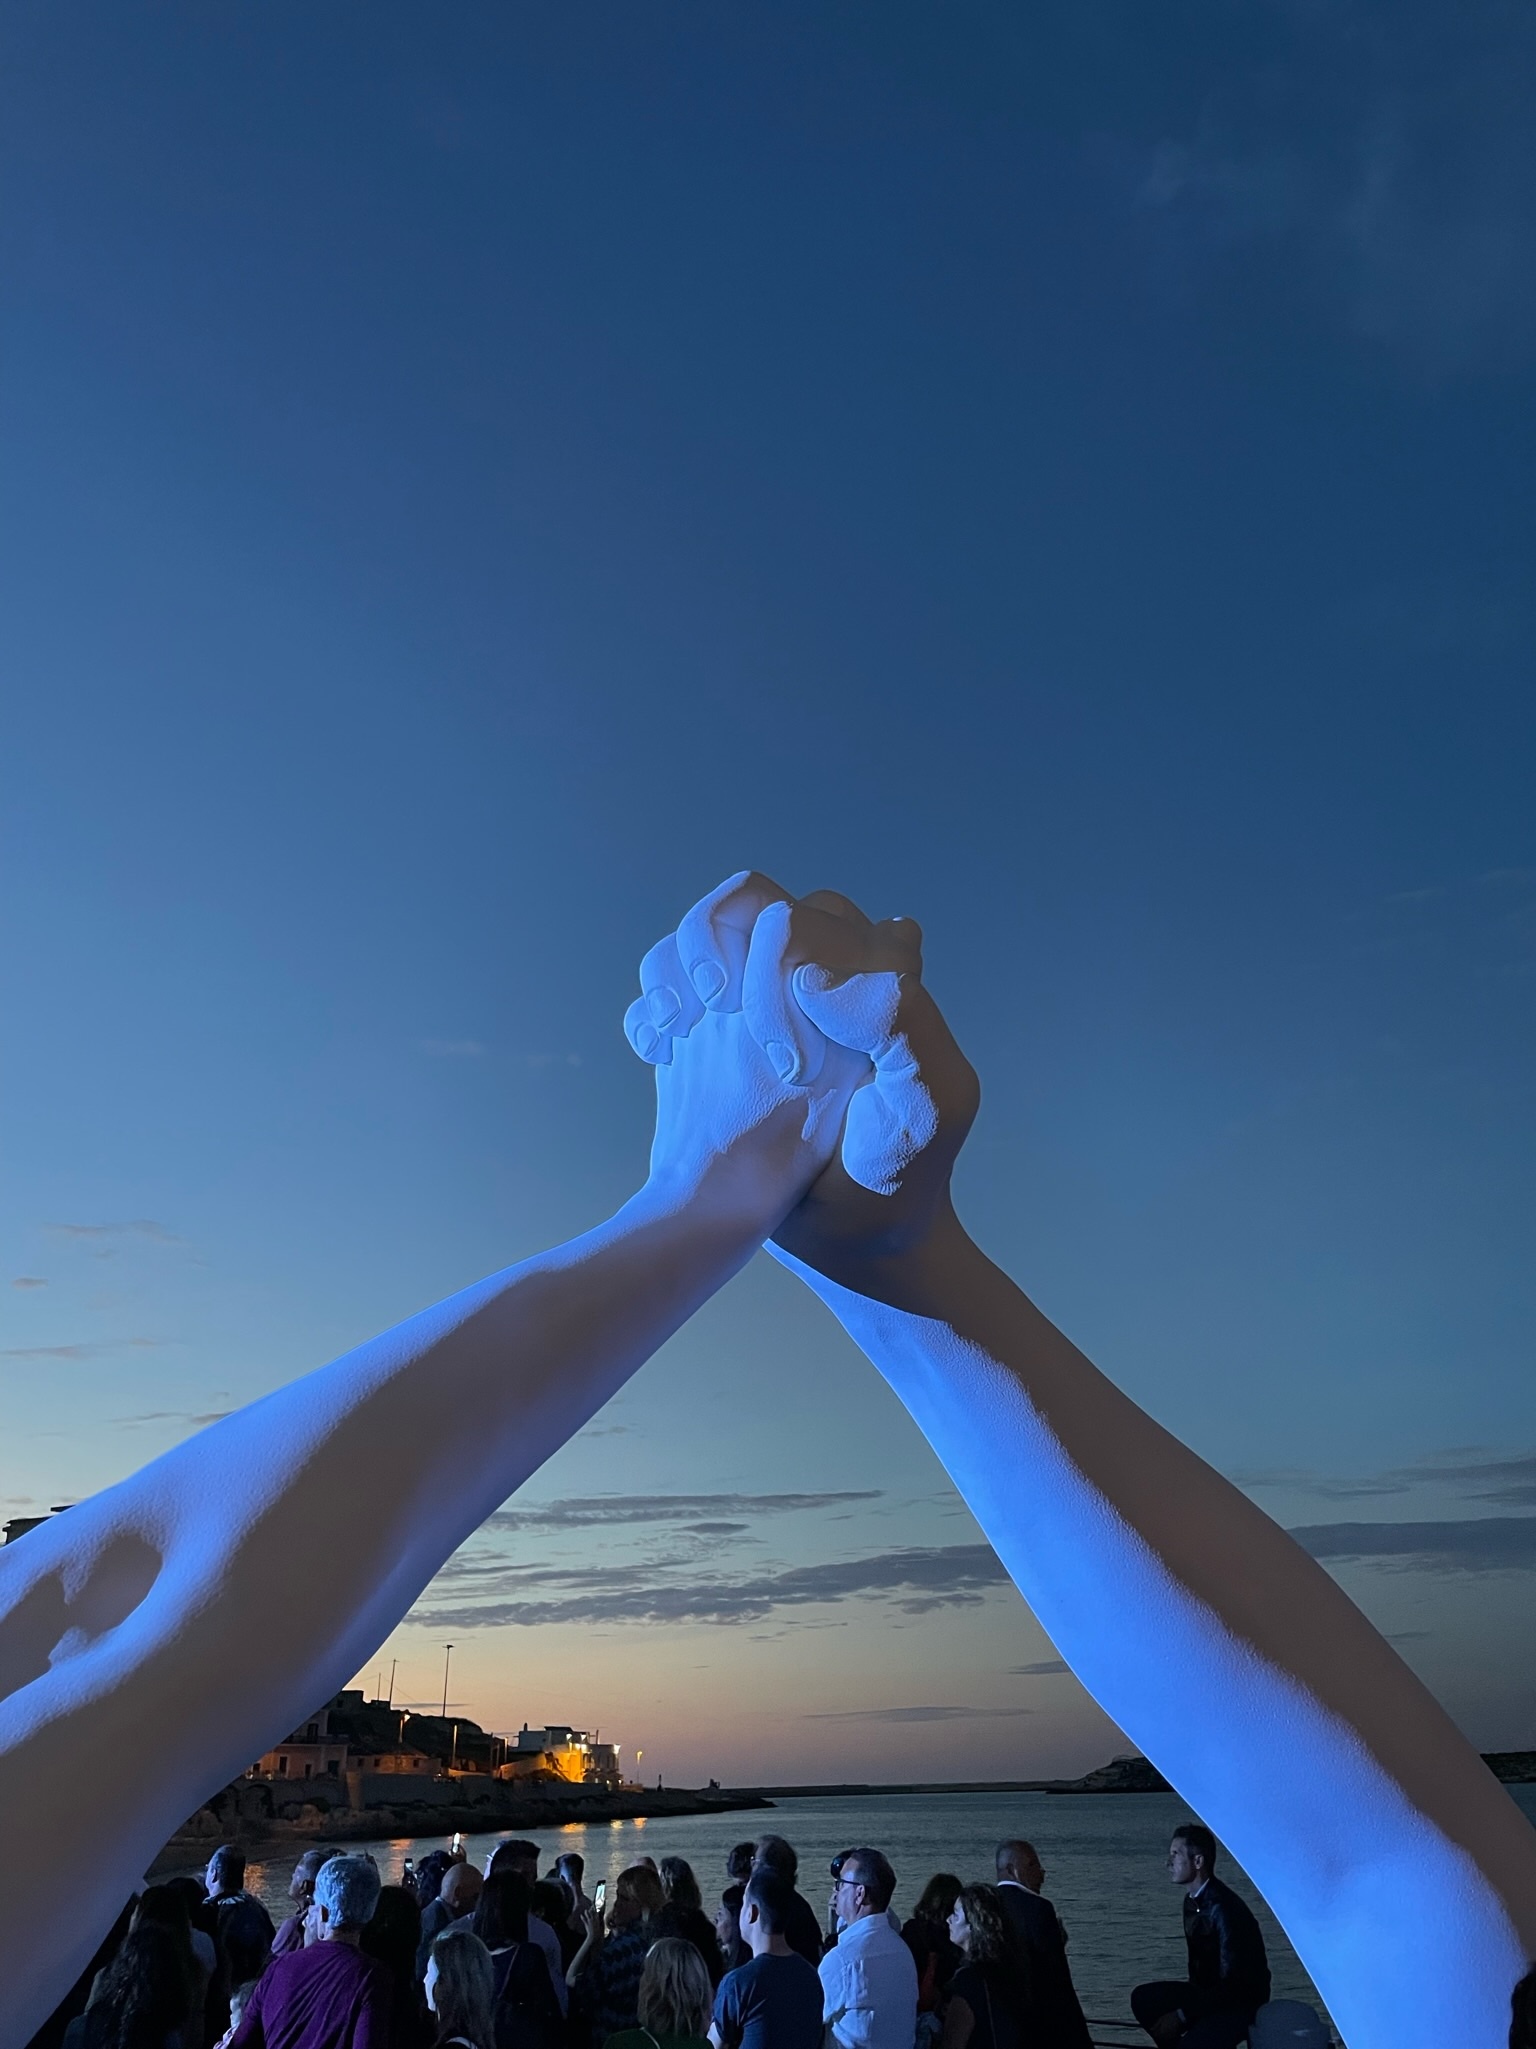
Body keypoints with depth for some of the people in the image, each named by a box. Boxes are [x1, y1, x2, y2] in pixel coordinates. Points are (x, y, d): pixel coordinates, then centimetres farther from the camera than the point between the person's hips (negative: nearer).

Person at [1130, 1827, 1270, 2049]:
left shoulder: (1223, 1908, -26)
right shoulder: (1192, 1902, 3)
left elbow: (1232, 1983, -25)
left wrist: (1182, 2015, -23)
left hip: (1241, 2003, -9)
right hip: (1209, 1993, 9)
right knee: (1143, 1999, -7)